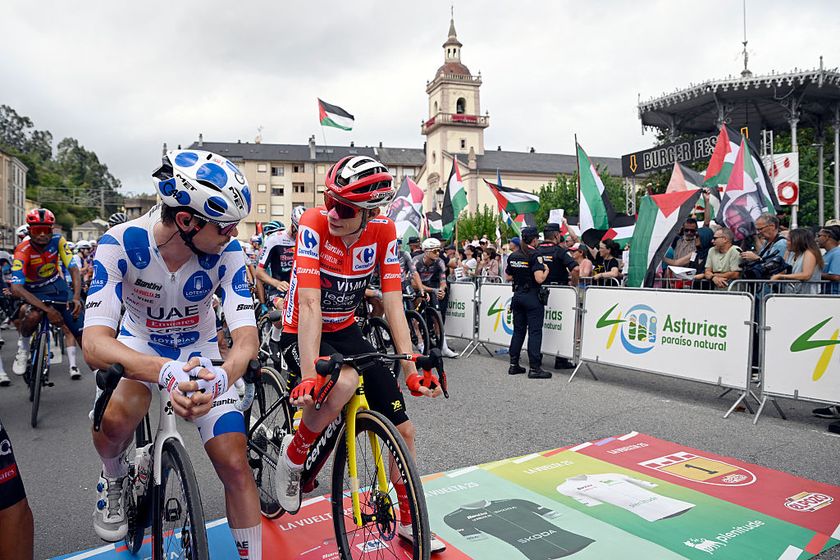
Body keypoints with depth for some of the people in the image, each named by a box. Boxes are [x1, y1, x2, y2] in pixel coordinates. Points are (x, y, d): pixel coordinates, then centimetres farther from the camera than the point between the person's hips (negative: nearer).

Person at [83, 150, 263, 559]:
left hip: (198, 350, 0)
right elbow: (95, 342, -35)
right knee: (115, 417, -31)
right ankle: (113, 480, 6)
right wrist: (165, 372, -54)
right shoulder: (121, 243, -28)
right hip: (140, 344, 0)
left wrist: (220, 378, -52)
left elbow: (246, 337, -30)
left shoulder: (226, 251, -25)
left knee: (236, 467, -10)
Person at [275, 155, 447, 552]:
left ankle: (408, 523, 25)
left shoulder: (384, 231, -14)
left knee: (403, 430, 1)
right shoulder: (314, 223, -25)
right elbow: (310, 304, -32)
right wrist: (308, 376, -40)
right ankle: (293, 454, -6)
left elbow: (393, 303, -16)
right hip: (303, 335, -4)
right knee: (345, 382, -39)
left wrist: (412, 371, -21)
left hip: (345, 331, 4)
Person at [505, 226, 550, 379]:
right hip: (532, 297, -7)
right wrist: (546, 270, -4)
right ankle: (534, 368, -2)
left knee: (518, 330, 13)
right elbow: (539, 279, -22)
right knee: (535, 331, -2)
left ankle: (514, 364, 16)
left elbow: (508, 277, 14)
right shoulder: (535, 255, -14)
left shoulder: (513, 256, 7)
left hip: (518, 295, 7)